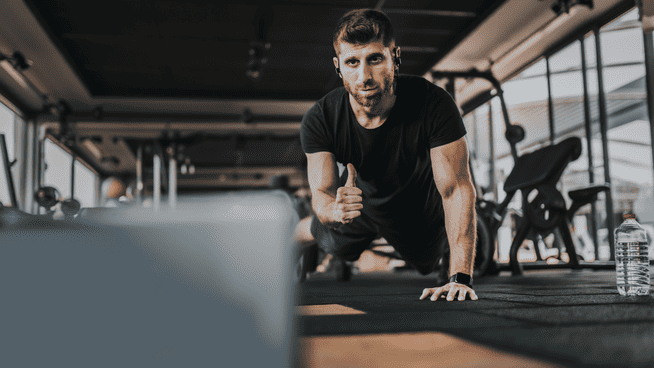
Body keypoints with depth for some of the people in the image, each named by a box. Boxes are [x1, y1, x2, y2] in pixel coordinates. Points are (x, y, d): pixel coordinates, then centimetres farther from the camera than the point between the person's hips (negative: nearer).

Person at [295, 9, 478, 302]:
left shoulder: (433, 104, -42)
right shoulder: (319, 119, -35)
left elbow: (457, 189, -40)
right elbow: (322, 195, -31)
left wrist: (461, 278, -47)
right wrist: (335, 210, -58)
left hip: (421, 210, -1)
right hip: (358, 198, 1)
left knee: (428, 265, 28)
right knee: (326, 238, 29)